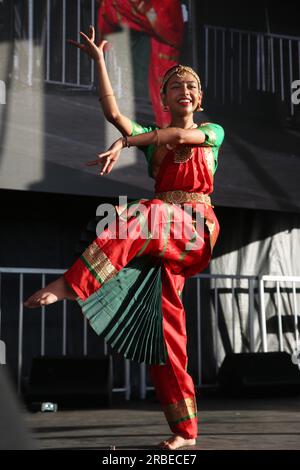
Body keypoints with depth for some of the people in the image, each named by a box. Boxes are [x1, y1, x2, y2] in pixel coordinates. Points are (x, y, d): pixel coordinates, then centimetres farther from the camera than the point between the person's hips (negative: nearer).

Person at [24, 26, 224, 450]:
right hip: (161, 237, 3)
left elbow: (180, 136, -11)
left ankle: (70, 285, -36)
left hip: (196, 228, -3)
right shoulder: (150, 137, 19)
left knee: (141, 216, -37)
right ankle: (185, 428, -2)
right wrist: (99, 60, -3)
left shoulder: (212, 132, 11)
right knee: (165, 323, -7)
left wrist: (124, 143, -15)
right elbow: (113, 113, 2)